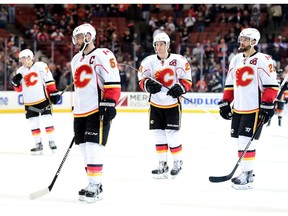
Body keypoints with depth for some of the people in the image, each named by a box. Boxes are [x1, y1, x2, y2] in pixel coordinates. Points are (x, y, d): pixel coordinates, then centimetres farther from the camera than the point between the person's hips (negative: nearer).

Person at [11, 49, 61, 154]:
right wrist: (16, 82, -8)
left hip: (43, 98, -4)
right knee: (33, 124, 4)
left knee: (47, 120, -5)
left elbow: (49, 80, -7)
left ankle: (51, 141, 3)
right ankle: (38, 143, 11)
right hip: (29, 102, 5)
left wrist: (54, 92, -11)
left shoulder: (41, 66, -7)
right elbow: (19, 89, 13)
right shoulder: (20, 71, 9)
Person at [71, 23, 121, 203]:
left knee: (93, 147, -14)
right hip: (81, 112, 9)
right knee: (85, 150, 8)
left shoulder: (102, 56, -9)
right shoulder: (76, 60, 19)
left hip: (98, 111, -9)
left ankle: (95, 186, -11)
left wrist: (109, 105, -22)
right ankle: (95, 185, 15)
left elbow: (113, 83, -15)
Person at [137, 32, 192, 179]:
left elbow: (187, 80, -2)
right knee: (158, 134, 5)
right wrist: (148, 84, -18)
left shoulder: (179, 61, -8)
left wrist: (180, 87, -21)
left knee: (172, 134, -5)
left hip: (173, 103, -3)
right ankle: (162, 164, 14)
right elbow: (141, 80, 3)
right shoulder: (148, 61, 0)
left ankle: (178, 162, 13)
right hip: (155, 104, 3)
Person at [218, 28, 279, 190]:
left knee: (246, 142, -12)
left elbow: (272, 85, -11)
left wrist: (267, 106, -16)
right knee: (240, 141, 7)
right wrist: (225, 103, 15)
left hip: (254, 109, -7)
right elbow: (230, 85, 21)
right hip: (238, 109, 7)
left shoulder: (263, 60, -8)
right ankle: (246, 173, 15)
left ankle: (247, 176, -9)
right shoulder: (236, 60, 14)